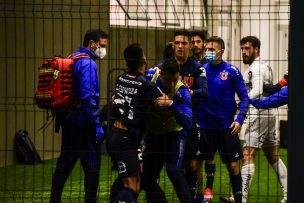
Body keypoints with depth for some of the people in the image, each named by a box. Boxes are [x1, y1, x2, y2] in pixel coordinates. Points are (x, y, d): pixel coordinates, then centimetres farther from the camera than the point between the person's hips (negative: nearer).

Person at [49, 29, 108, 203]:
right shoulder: (88, 64, -15)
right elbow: (88, 96, -22)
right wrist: (97, 125, -20)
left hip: (69, 121, 9)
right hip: (84, 123, -9)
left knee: (65, 163, 15)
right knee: (92, 165, -3)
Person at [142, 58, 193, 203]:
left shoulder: (182, 91, -26)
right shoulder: (150, 77, -17)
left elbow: (187, 123, -36)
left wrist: (171, 105, -45)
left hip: (174, 134, -5)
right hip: (153, 134, 5)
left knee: (174, 170, -27)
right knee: (147, 180, 6)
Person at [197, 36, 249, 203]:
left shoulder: (232, 71, -4)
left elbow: (244, 98, -2)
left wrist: (239, 119, -13)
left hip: (227, 127, -2)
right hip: (204, 127, 2)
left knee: (233, 166, 0)